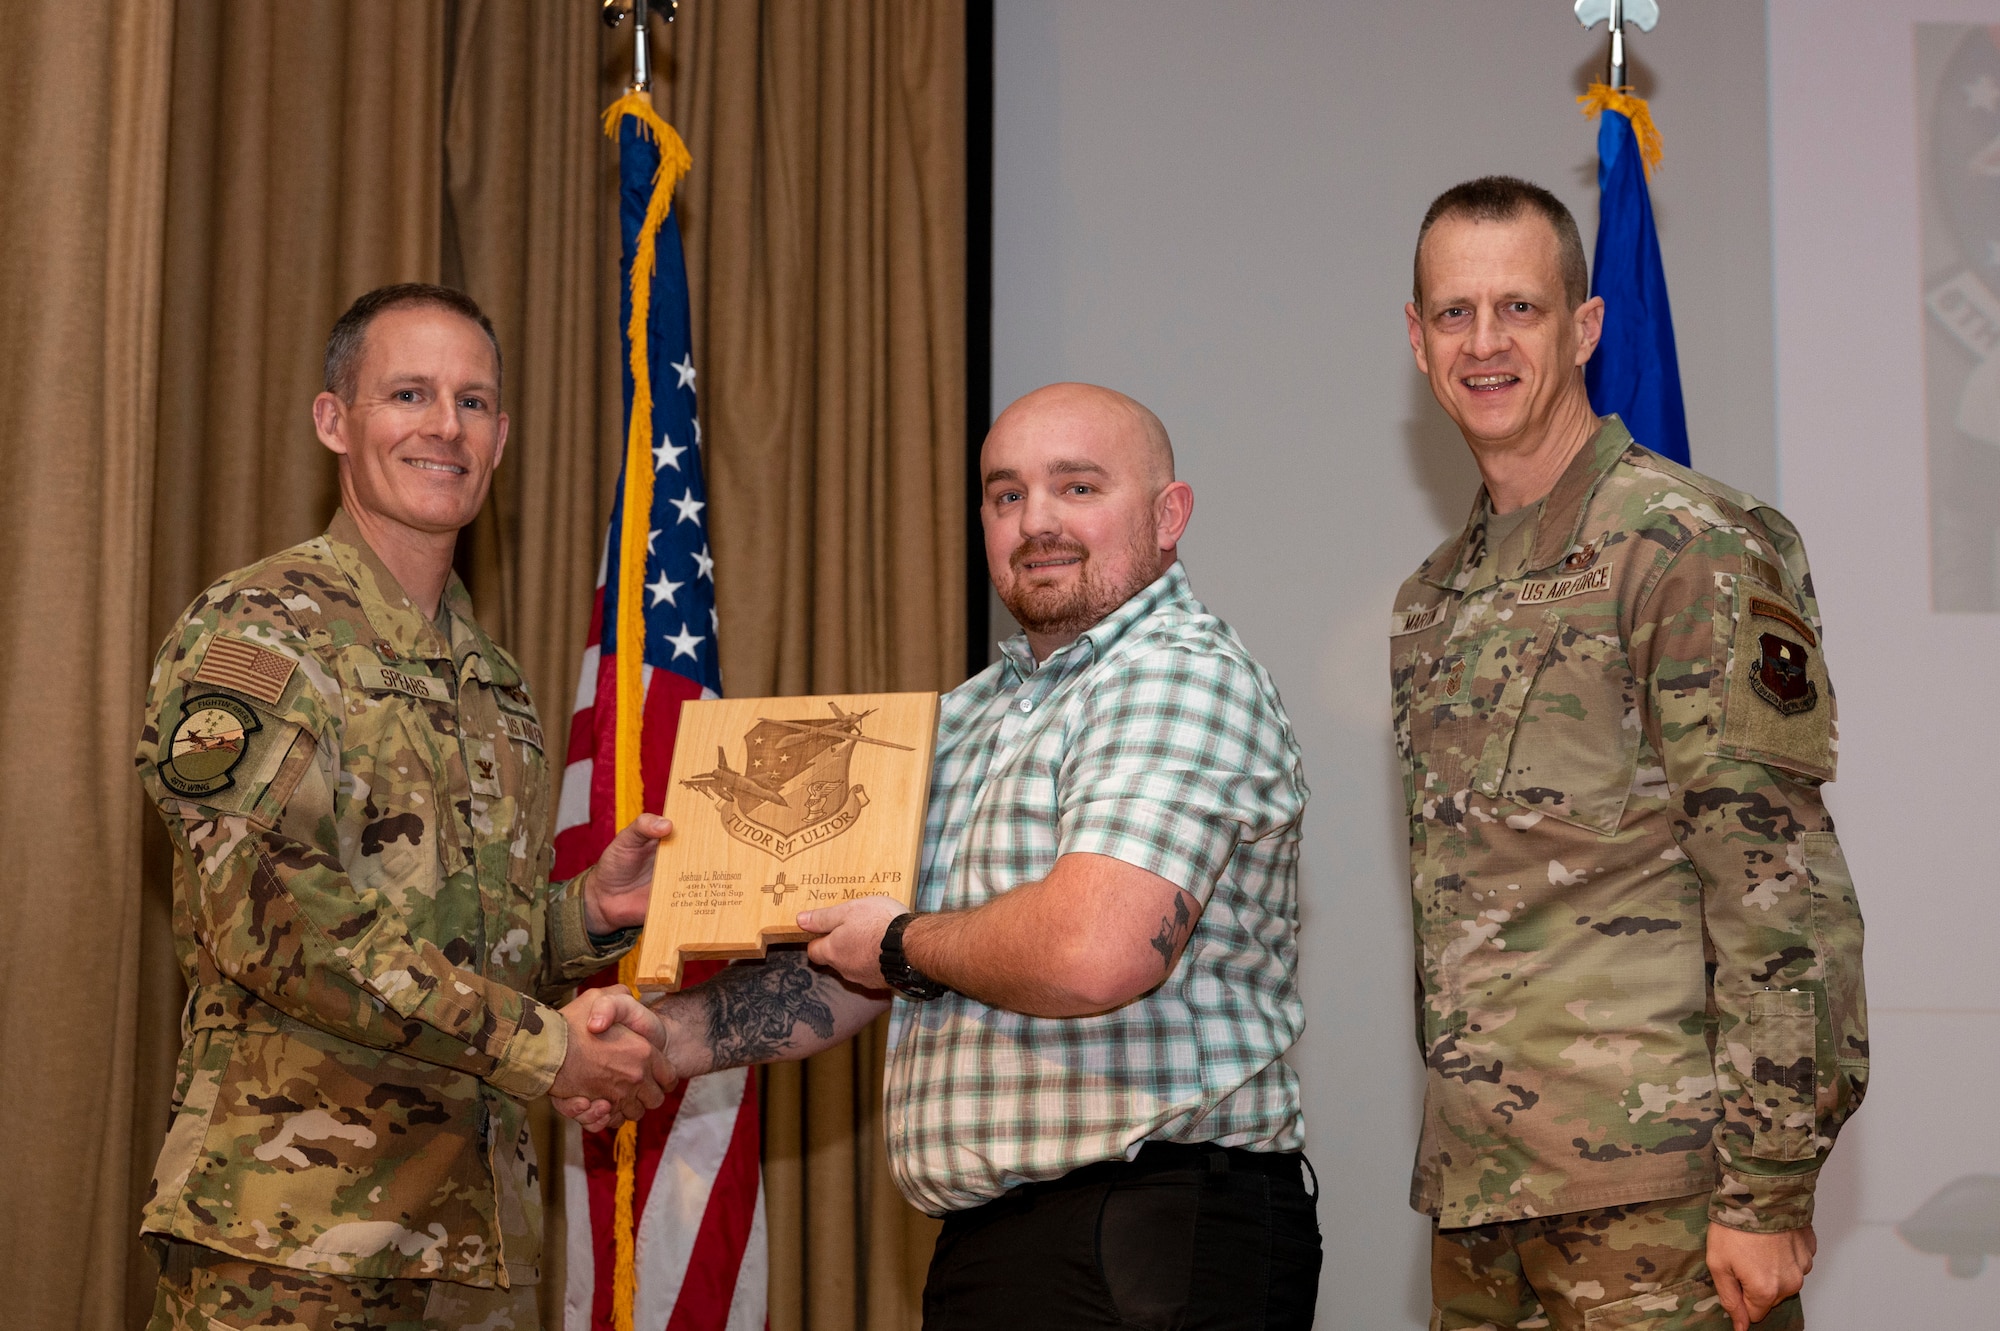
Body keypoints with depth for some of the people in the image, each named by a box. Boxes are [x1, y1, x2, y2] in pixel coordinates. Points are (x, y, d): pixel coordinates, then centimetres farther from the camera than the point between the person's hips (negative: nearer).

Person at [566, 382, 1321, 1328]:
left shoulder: (1181, 677, -13)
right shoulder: (973, 714, 18)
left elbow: (1093, 953, -27)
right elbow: (860, 963, 21)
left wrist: (905, 946, -10)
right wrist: (662, 1037, 9)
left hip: (1153, 1249, -8)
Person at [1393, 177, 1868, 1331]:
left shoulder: (1690, 547, -8)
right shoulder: (1435, 602, 15)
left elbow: (1780, 887, -13)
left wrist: (1770, 1192, -16)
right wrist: (1454, 1172, 16)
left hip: (1653, 1195, -7)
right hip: (1477, 1191, 7)